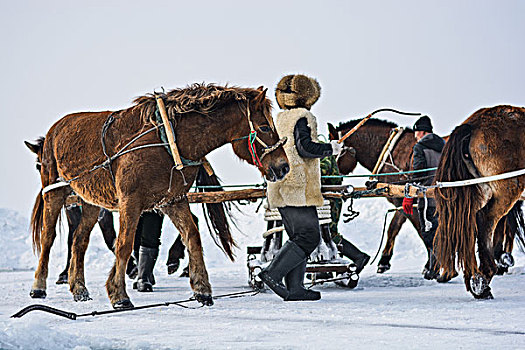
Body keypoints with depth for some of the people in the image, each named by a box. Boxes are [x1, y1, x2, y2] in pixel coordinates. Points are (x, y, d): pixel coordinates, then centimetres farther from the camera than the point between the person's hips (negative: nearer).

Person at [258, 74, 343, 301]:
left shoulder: (279, 120, 19)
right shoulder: (302, 117, -7)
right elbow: (304, 147, -18)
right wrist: (330, 149, -5)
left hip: (280, 188, 10)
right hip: (298, 189, -10)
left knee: (299, 237, 11)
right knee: (309, 236, -9)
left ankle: (294, 288, 6)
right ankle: (273, 273, -17)